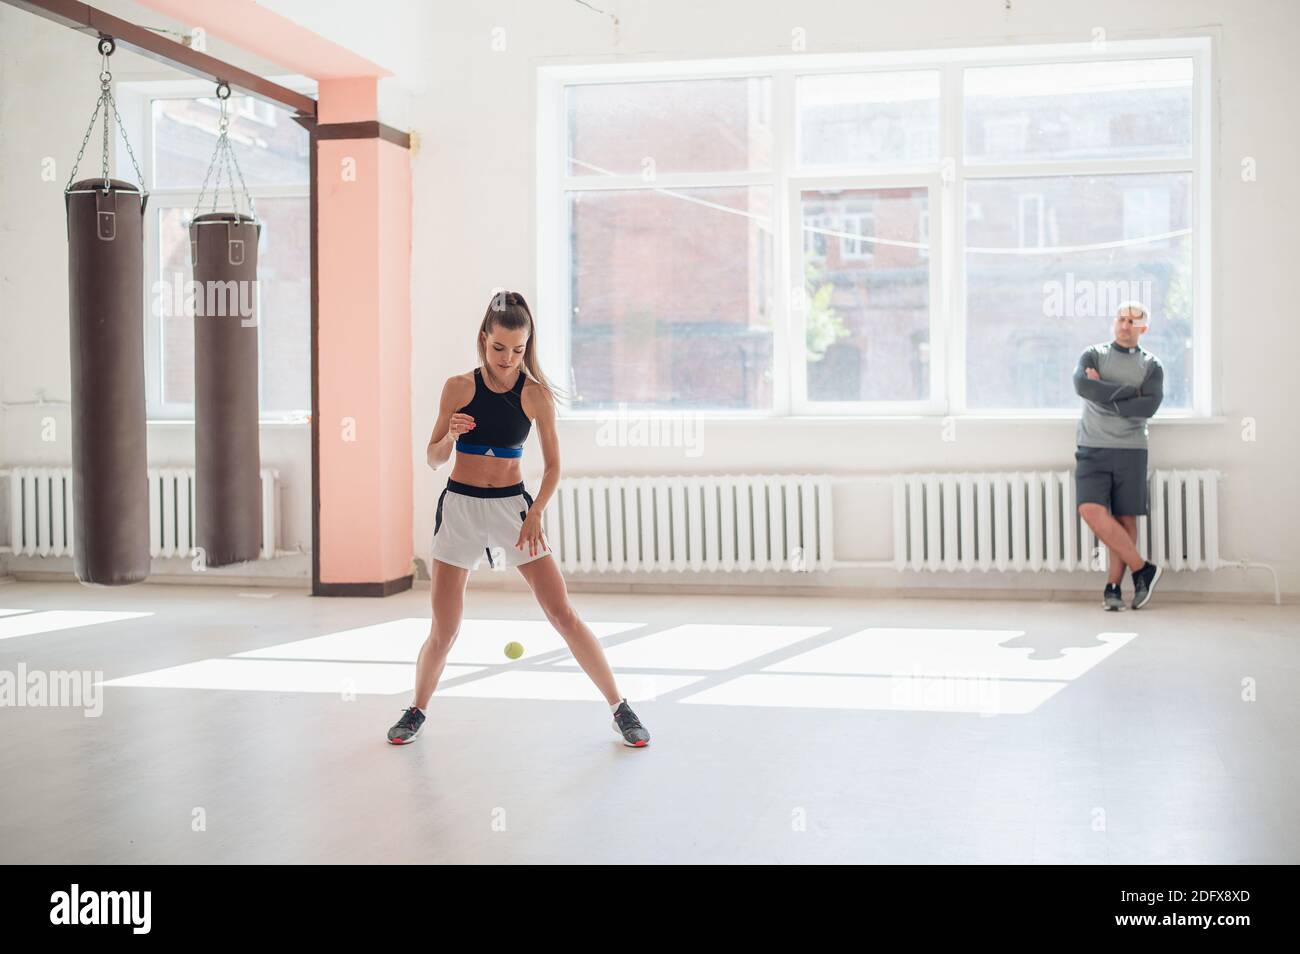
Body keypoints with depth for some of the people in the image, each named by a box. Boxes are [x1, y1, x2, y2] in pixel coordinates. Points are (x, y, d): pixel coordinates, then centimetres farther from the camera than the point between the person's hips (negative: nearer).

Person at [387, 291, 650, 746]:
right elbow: (433, 459, 3)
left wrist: (535, 514, -9)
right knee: (443, 631, 1)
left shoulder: (537, 394, -4)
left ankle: (620, 708, 4)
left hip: (514, 506, 0)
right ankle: (416, 711, 26)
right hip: (460, 506, 0)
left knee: (564, 615, -6)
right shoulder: (459, 388, -3)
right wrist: (449, 434, -18)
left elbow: (553, 465, 3)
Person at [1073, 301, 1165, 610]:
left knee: (1126, 519, -2)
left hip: (1131, 450, 1)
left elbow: (1149, 406, -8)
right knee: (1091, 511, -17)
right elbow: (1082, 385, -12)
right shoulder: (1094, 355, 10)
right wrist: (1129, 392, -10)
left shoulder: (1151, 365, 10)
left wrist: (1104, 395, -8)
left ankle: (1113, 587, 5)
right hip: (1092, 449, -1)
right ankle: (1143, 569, -9)